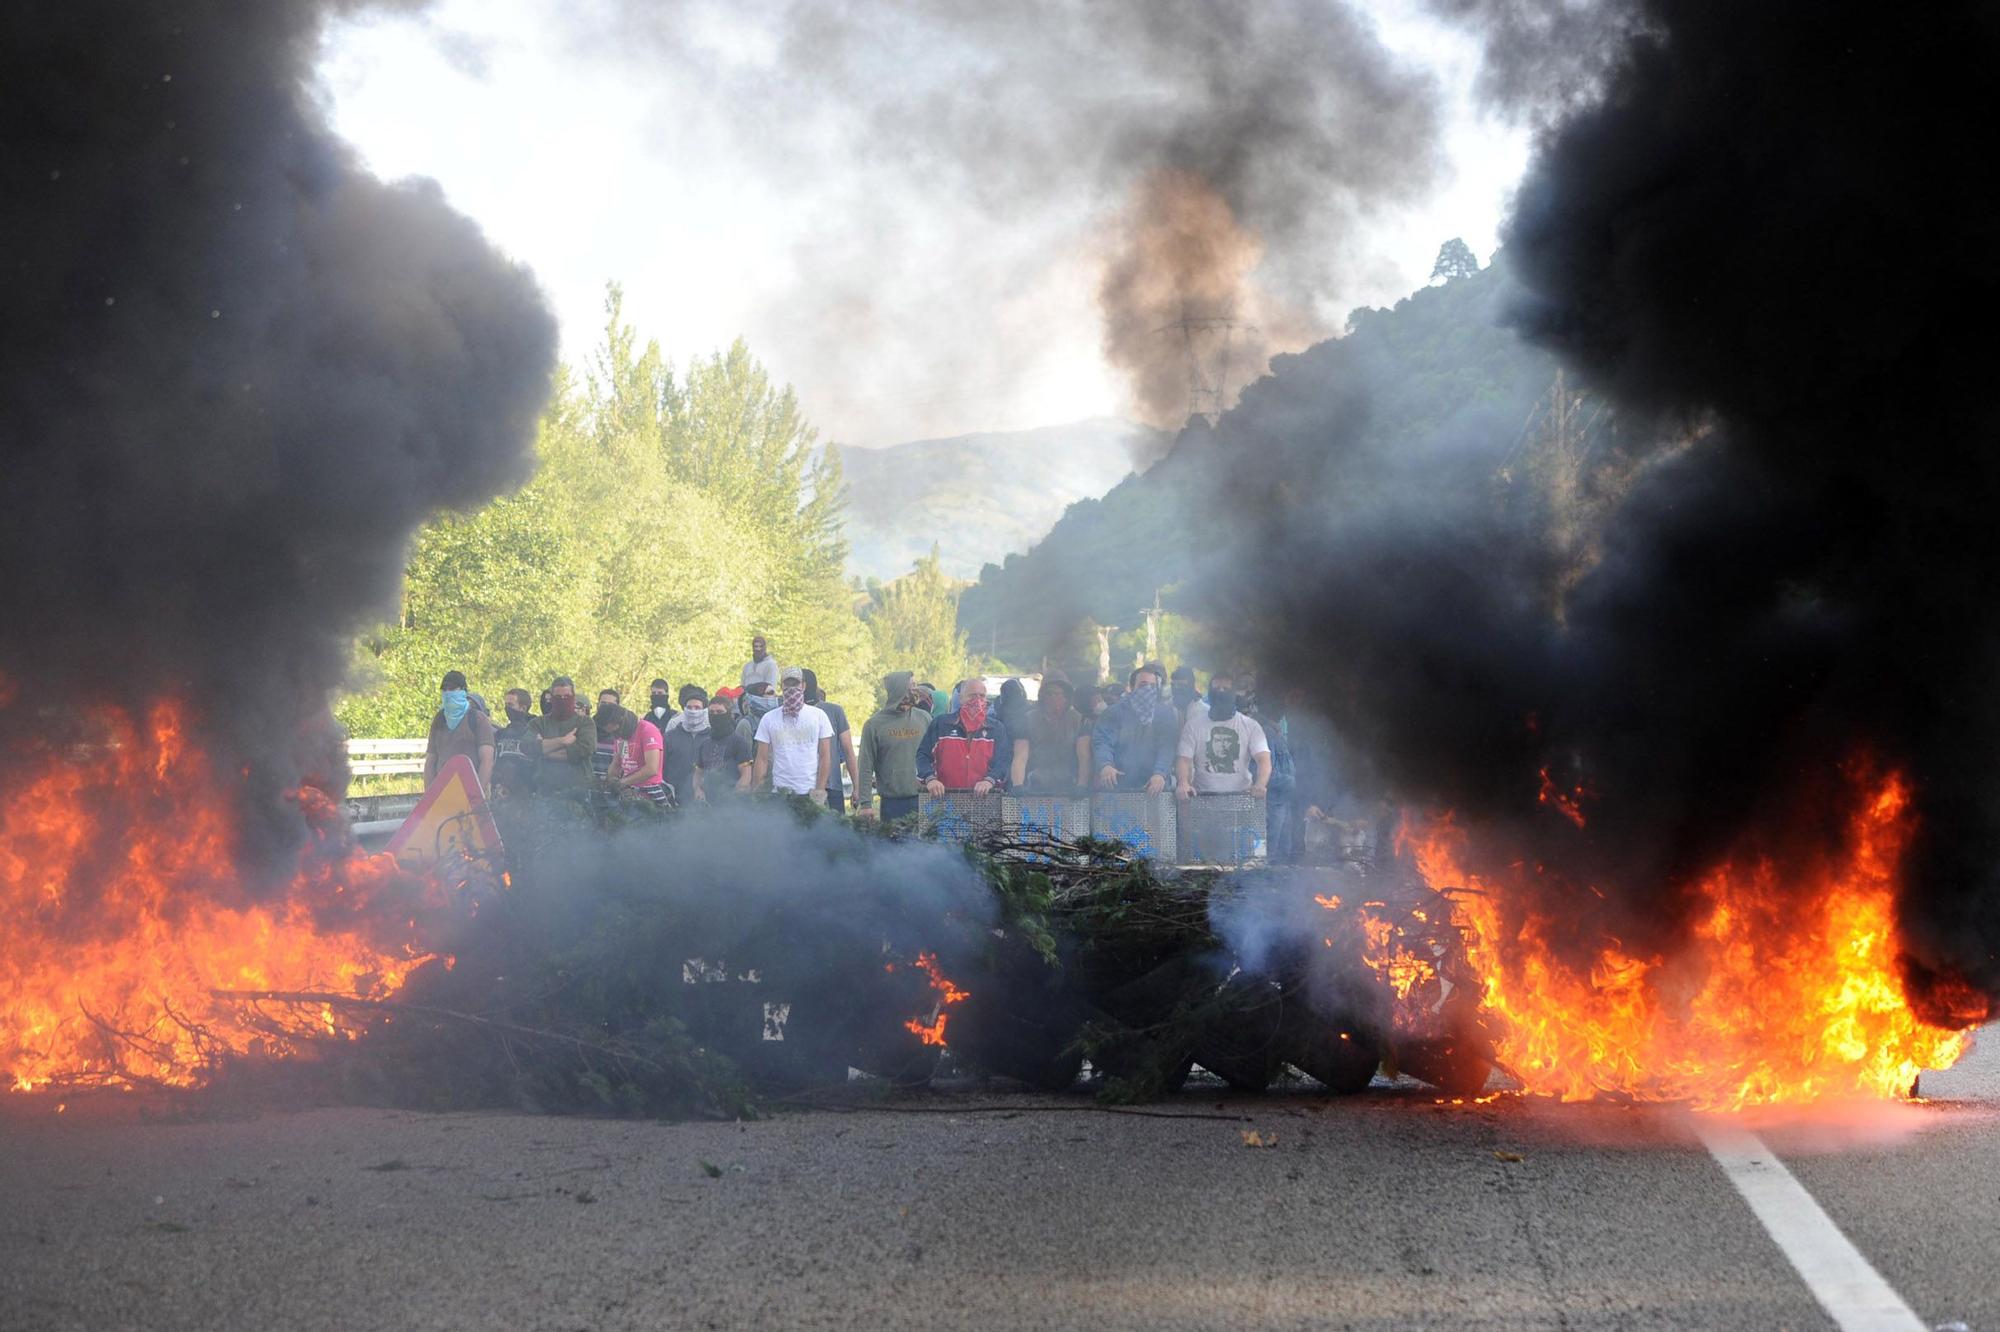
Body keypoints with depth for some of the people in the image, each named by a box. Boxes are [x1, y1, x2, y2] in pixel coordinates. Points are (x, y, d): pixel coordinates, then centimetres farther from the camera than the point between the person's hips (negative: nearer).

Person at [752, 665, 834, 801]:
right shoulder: (769, 718, 8)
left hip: (812, 793, 0)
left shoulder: (818, 715, 6)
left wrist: (820, 789, -8)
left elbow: (825, 757, 3)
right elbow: (762, 759, 6)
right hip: (781, 792, 0)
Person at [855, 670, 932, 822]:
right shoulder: (874, 724, -1)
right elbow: (866, 768, -2)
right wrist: (865, 803, -7)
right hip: (892, 802, -2)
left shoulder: (924, 718, 7)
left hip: (922, 800, 2)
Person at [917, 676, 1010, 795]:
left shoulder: (996, 729, 11)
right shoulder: (941, 724, 8)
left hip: (982, 797, 1)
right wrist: (930, 779, -16)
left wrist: (989, 780, -18)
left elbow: (1003, 760, 3)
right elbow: (923, 755, 4)